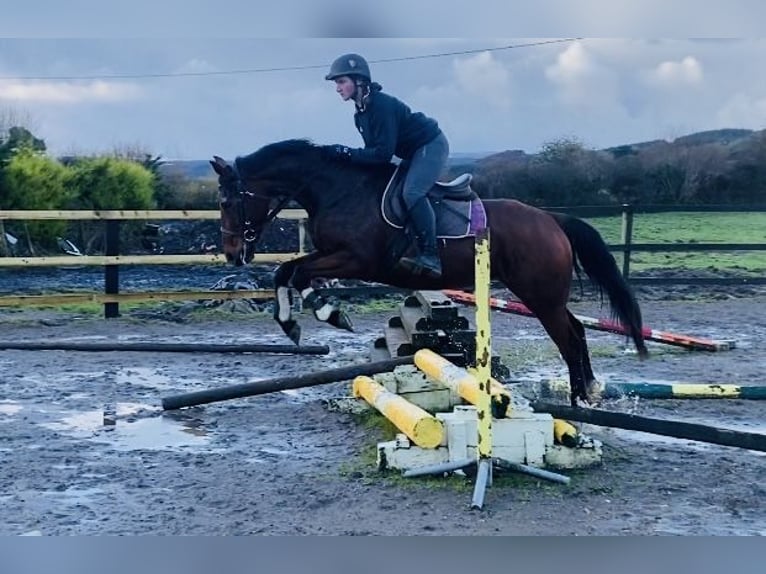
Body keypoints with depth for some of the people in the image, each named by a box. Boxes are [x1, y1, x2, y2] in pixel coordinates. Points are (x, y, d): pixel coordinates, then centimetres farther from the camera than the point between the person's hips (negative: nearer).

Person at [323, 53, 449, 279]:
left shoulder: (382, 105, -28)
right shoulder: (360, 113, 2)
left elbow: (383, 152, -30)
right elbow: (374, 148, 7)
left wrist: (347, 154, -28)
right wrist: (345, 155, -5)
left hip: (431, 145, -11)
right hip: (415, 152, 11)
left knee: (412, 192, -26)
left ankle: (431, 257, -27)